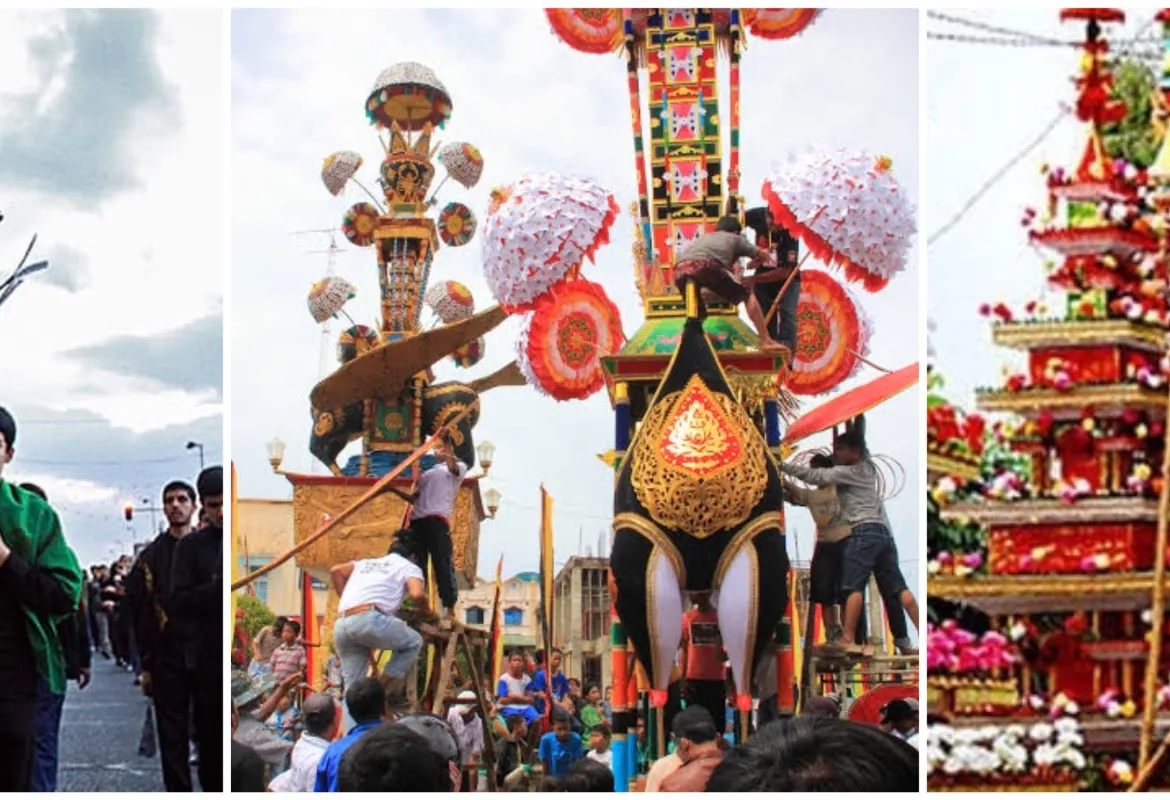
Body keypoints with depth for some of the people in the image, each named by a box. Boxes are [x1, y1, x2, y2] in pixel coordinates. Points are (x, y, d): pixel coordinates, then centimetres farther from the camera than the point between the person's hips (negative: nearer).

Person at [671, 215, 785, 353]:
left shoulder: (703, 238, 43)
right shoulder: (735, 239, 32)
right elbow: (764, 255, 37)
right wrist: (750, 266, 59)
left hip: (680, 269, 3)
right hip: (705, 266, -3)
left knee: (697, 315, 26)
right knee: (747, 295, 14)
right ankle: (766, 342, 9)